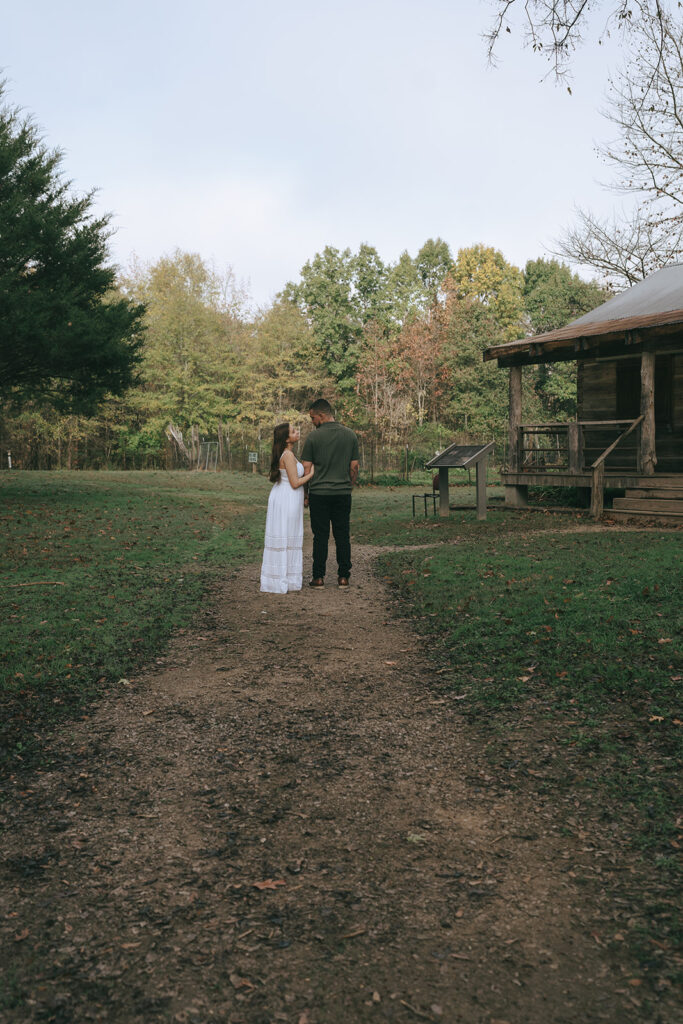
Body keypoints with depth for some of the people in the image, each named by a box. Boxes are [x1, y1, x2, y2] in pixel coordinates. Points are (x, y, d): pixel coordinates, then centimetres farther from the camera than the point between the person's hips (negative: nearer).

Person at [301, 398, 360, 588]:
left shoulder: (314, 436, -6)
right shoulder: (350, 435, 4)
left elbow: (306, 469, -4)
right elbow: (354, 467, 6)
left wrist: (304, 494, 6)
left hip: (319, 493, -2)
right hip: (343, 494, 3)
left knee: (320, 537, 3)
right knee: (343, 536, 7)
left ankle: (319, 577, 6)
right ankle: (343, 576, 9)